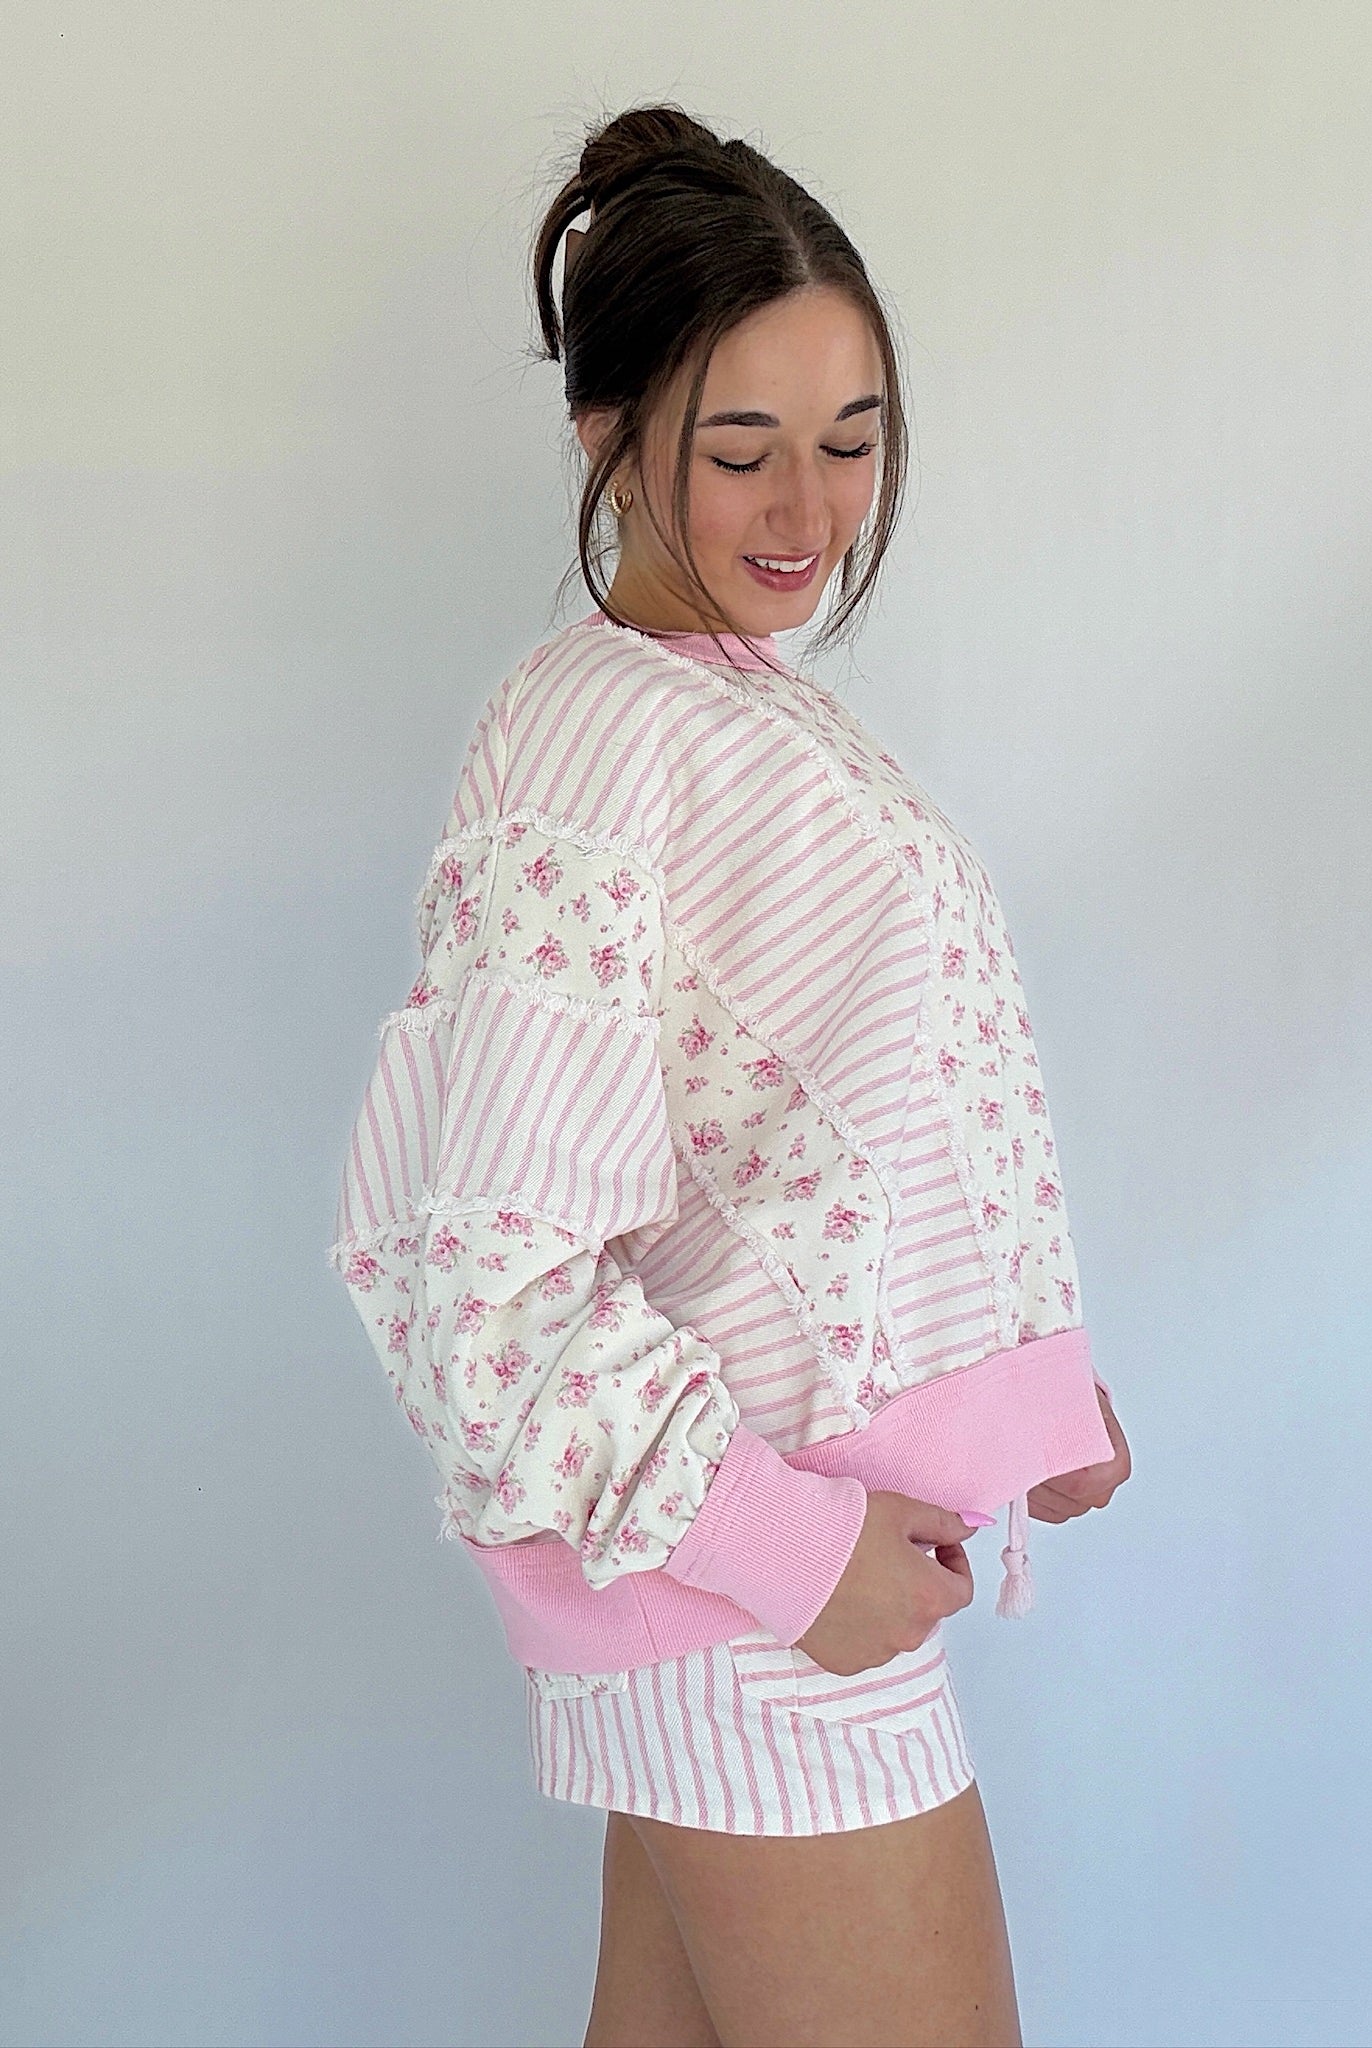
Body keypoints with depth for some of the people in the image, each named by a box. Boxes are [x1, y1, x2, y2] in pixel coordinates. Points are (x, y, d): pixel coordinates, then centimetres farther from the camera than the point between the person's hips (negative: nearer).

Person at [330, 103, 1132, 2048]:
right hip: (747, 1563, -8)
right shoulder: (592, 733, -17)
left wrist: (1035, 1375, 11)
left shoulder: (768, 707, 12)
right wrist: (782, 1541, -20)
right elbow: (484, 1251, -22)